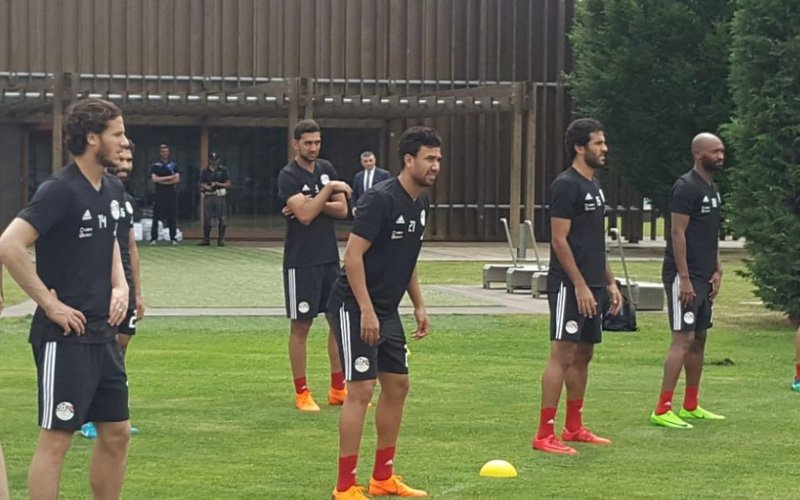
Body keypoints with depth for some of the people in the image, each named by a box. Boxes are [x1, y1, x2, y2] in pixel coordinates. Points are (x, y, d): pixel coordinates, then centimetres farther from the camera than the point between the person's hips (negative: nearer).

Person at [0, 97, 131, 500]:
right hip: (64, 335, -8)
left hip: (103, 332, 8)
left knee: (116, 433, 12)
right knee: (56, 437, -4)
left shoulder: (113, 190, 9)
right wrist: (48, 303, -19)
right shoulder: (60, 190, -16)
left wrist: (120, 286, 8)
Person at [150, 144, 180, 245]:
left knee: (172, 217, -1)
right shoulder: (155, 166, 7)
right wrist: (169, 178, -8)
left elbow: (177, 179, -1)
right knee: (156, 217, -3)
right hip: (159, 194, -1)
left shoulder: (174, 165, 11)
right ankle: (153, 238, 1)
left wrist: (162, 180, -7)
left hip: (172, 194, 1)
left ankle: (173, 238, 4)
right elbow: (154, 179, -7)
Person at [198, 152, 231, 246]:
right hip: (208, 196, 2)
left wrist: (218, 184, -11)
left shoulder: (223, 170, 5)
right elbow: (202, 184, 7)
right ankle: (206, 239, 10)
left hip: (219, 196, -2)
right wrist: (208, 187, -14)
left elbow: (228, 184, 4)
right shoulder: (205, 171, 12)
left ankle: (221, 239, 0)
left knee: (221, 219, -5)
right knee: (206, 218, 3)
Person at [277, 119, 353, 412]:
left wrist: (312, 204, -11)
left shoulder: (327, 169, 9)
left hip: (329, 257, 6)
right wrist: (329, 190, -18)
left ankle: (338, 389, 15)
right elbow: (304, 215, -22)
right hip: (301, 262, -6)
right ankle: (301, 393, 7)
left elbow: (342, 210, 3)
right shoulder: (288, 176, -10)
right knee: (301, 326, 0)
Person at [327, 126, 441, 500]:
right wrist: (366, 311, -24)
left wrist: (419, 305, 17)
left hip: (386, 310, 9)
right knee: (361, 389, -11)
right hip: (354, 307, -9)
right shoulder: (381, 199, -19)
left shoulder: (421, 204, 9)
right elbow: (353, 255, -22)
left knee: (397, 385, 11)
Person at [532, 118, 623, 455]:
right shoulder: (566, 185, -12)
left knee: (583, 355, 14)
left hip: (591, 286, 9)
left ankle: (574, 428, 23)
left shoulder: (594, 185, 16)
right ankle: (544, 435, -9)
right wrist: (580, 285, -20)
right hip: (569, 286, -9)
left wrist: (609, 283, 19)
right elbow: (559, 240, -16)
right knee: (562, 354, -10)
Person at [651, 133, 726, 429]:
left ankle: (690, 407, 20)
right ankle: (662, 409, -13)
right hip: (684, 276, -10)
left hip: (704, 277, 10)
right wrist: (684, 278, -22)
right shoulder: (686, 187, -14)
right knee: (683, 339, -13)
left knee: (699, 340, 13)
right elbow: (678, 233, -18)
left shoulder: (712, 189, 15)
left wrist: (717, 270, 13)